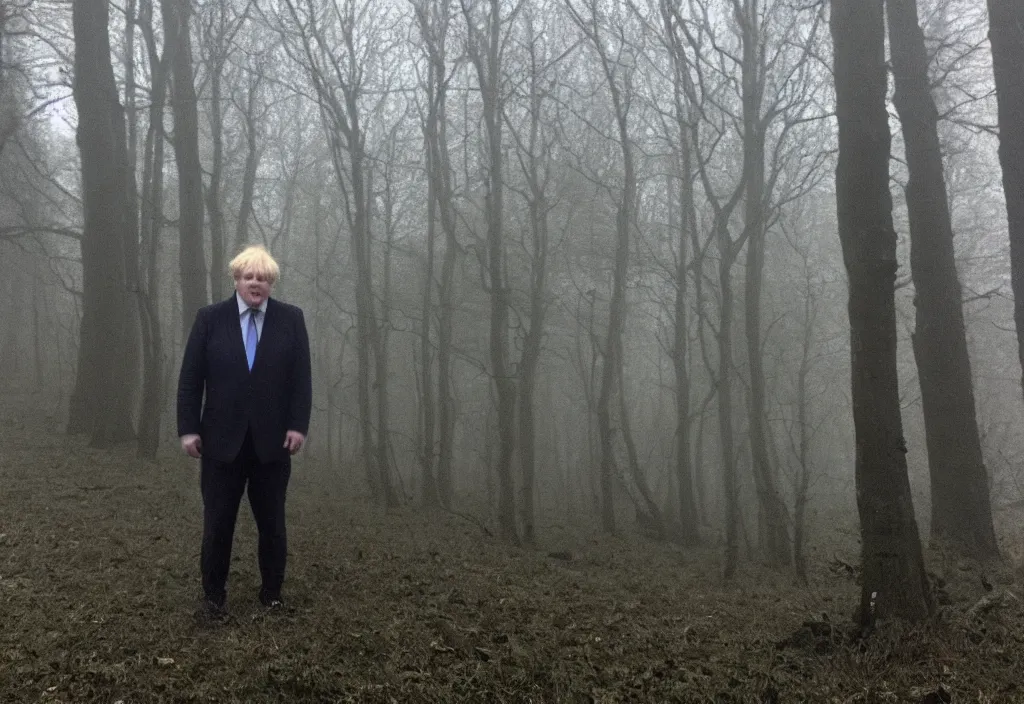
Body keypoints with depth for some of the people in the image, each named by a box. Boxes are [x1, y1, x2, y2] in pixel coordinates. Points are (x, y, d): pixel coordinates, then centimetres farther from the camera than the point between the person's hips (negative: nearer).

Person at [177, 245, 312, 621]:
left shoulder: (291, 319, 2)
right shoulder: (209, 318, 2)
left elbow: (301, 377, 0)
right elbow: (190, 378, 1)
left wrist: (298, 425, -8)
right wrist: (188, 428, -5)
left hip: (273, 440, 0)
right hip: (222, 439, 0)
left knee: (272, 522, 9)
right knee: (217, 522, 5)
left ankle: (272, 593, 23)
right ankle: (213, 595, 18)